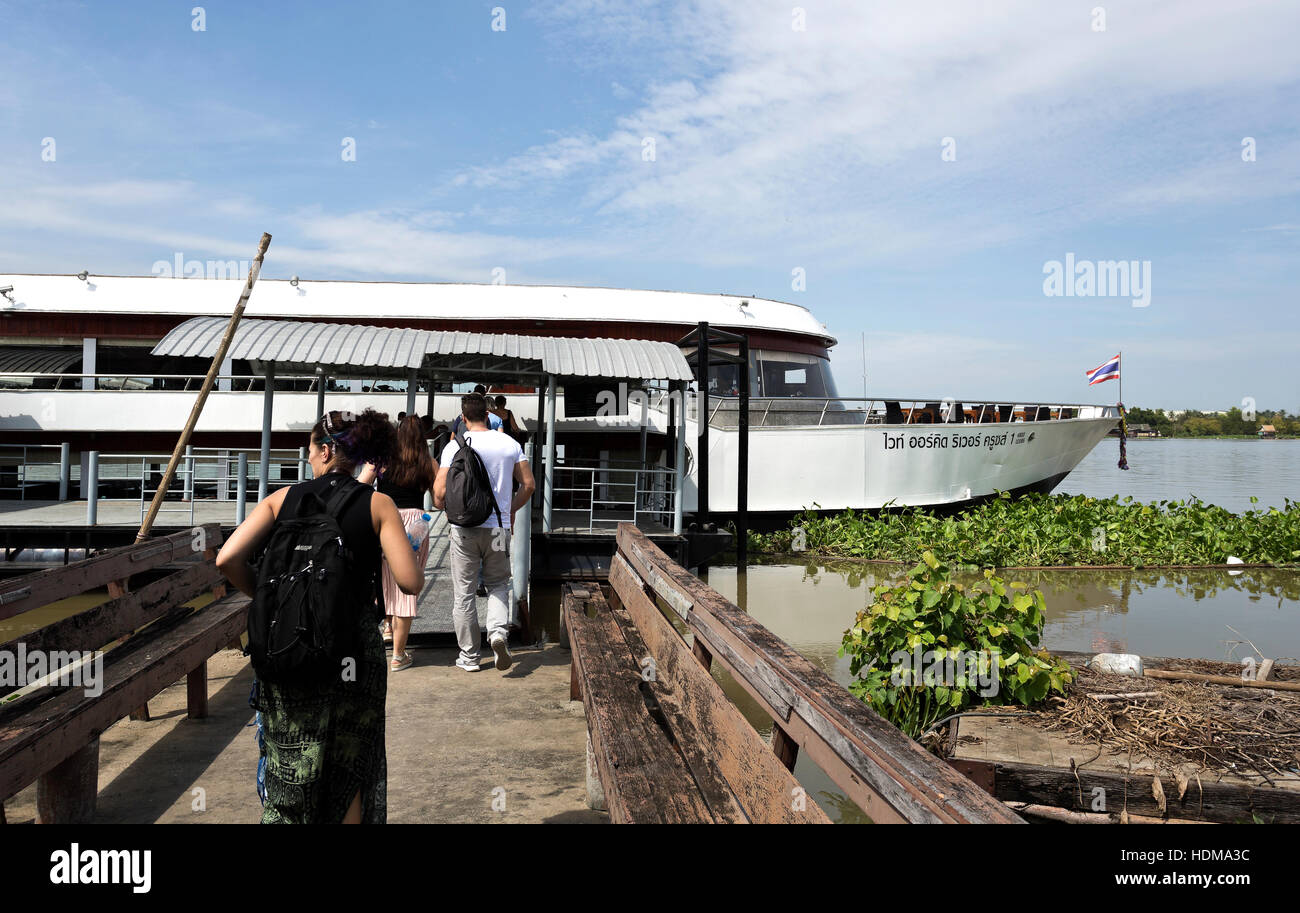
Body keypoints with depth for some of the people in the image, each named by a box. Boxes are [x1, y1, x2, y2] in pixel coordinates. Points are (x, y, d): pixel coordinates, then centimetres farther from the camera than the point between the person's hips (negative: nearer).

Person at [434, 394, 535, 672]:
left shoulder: (455, 445, -7)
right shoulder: (510, 443, 1)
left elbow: (440, 491, -11)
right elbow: (528, 485, 3)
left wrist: (443, 506, 12)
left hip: (465, 527, -2)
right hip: (499, 527, 2)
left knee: (464, 593, 10)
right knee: (498, 585, 19)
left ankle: (469, 656, 16)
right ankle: (498, 631, -6)